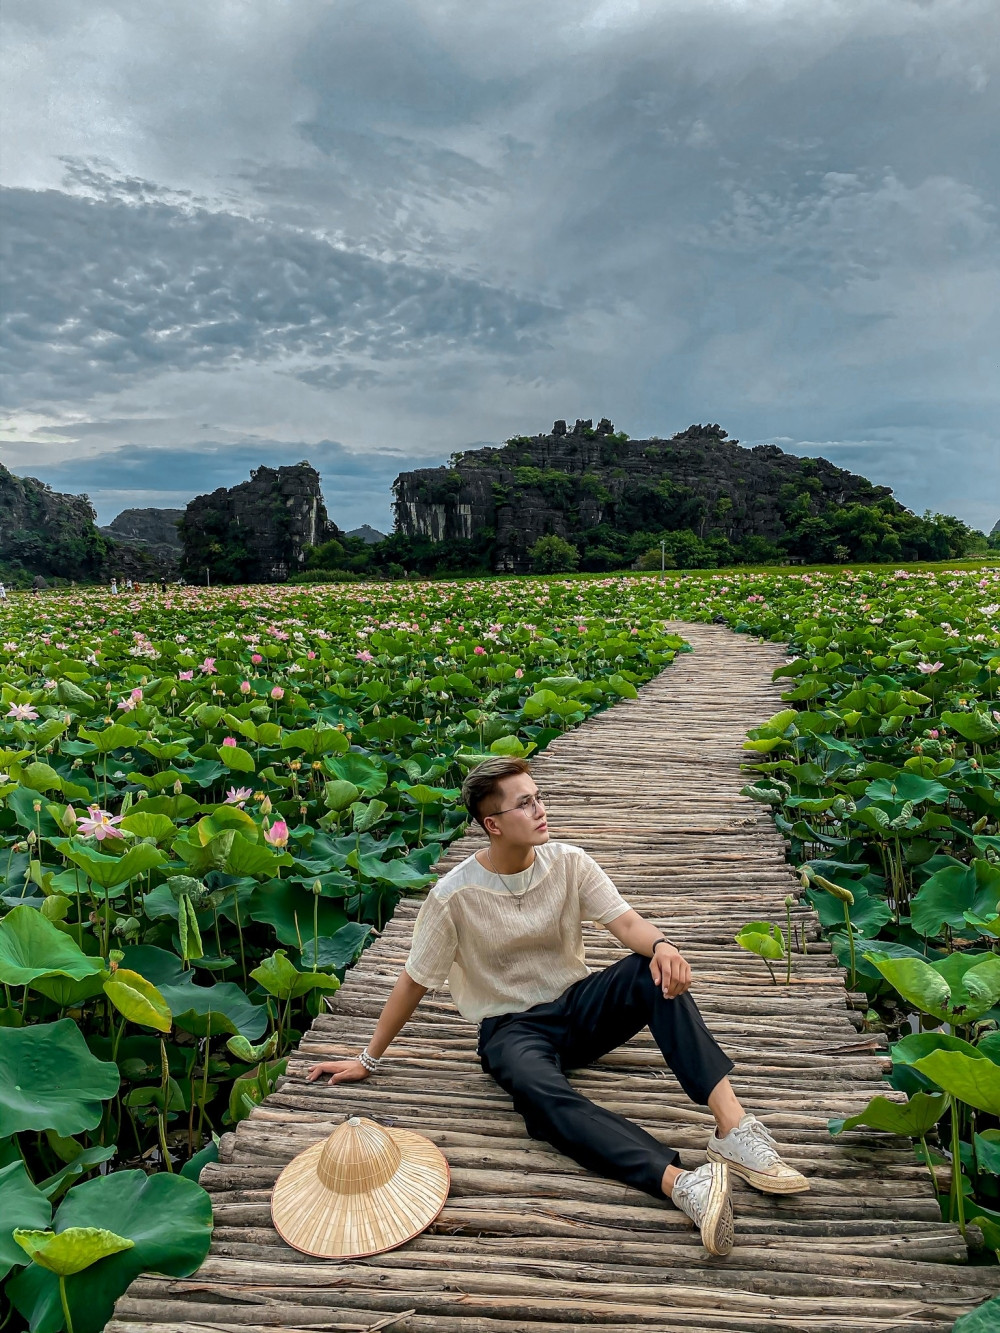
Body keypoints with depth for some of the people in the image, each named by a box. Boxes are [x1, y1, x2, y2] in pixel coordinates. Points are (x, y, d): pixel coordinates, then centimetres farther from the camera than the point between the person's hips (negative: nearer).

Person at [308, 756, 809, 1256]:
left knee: (657, 971, -27)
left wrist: (661, 945, -37)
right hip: (512, 1028, -3)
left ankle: (734, 1127, -35)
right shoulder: (454, 896, -14)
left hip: (578, 1004, 3)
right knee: (541, 1093, -38)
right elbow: (413, 981, -4)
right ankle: (682, 1182, -52)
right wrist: (368, 1058, 2)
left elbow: (626, 922, -14)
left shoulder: (569, 862, -6)